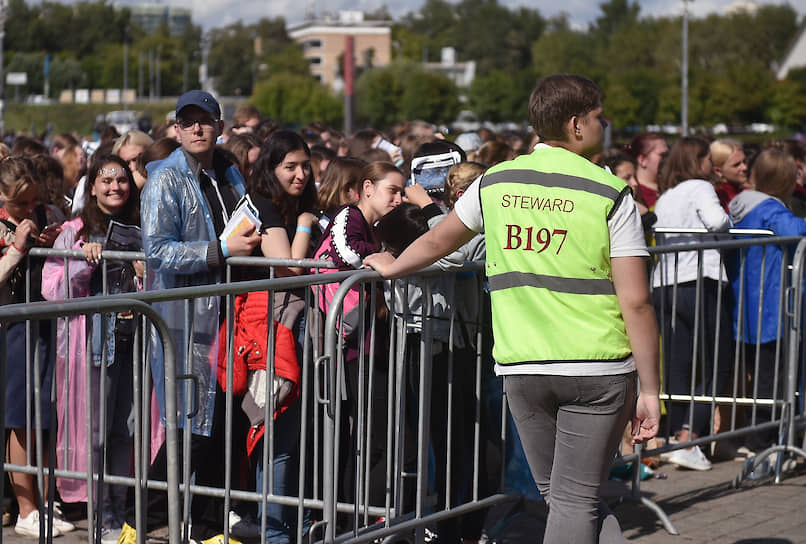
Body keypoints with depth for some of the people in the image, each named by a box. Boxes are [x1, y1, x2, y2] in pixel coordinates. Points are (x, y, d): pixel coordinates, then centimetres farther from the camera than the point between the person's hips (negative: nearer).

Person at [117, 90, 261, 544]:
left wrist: (252, 241, 9)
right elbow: (158, 250, -18)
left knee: (222, 424, 9)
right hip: (186, 318, -7)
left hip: (226, 314, 7)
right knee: (193, 428, -7)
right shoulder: (166, 179, -8)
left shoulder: (230, 176, 14)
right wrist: (223, 250, -22)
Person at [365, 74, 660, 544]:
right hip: (598, 369, -3)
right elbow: (636, 302, -10)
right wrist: (650, 390, -5)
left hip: (521, 368, 3)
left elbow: (437, 242, 22)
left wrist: (391, 267, 42)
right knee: (575, 500, 3)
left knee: (559, 496, 16)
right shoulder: (611, 194, -5)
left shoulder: (495, 182, 5)